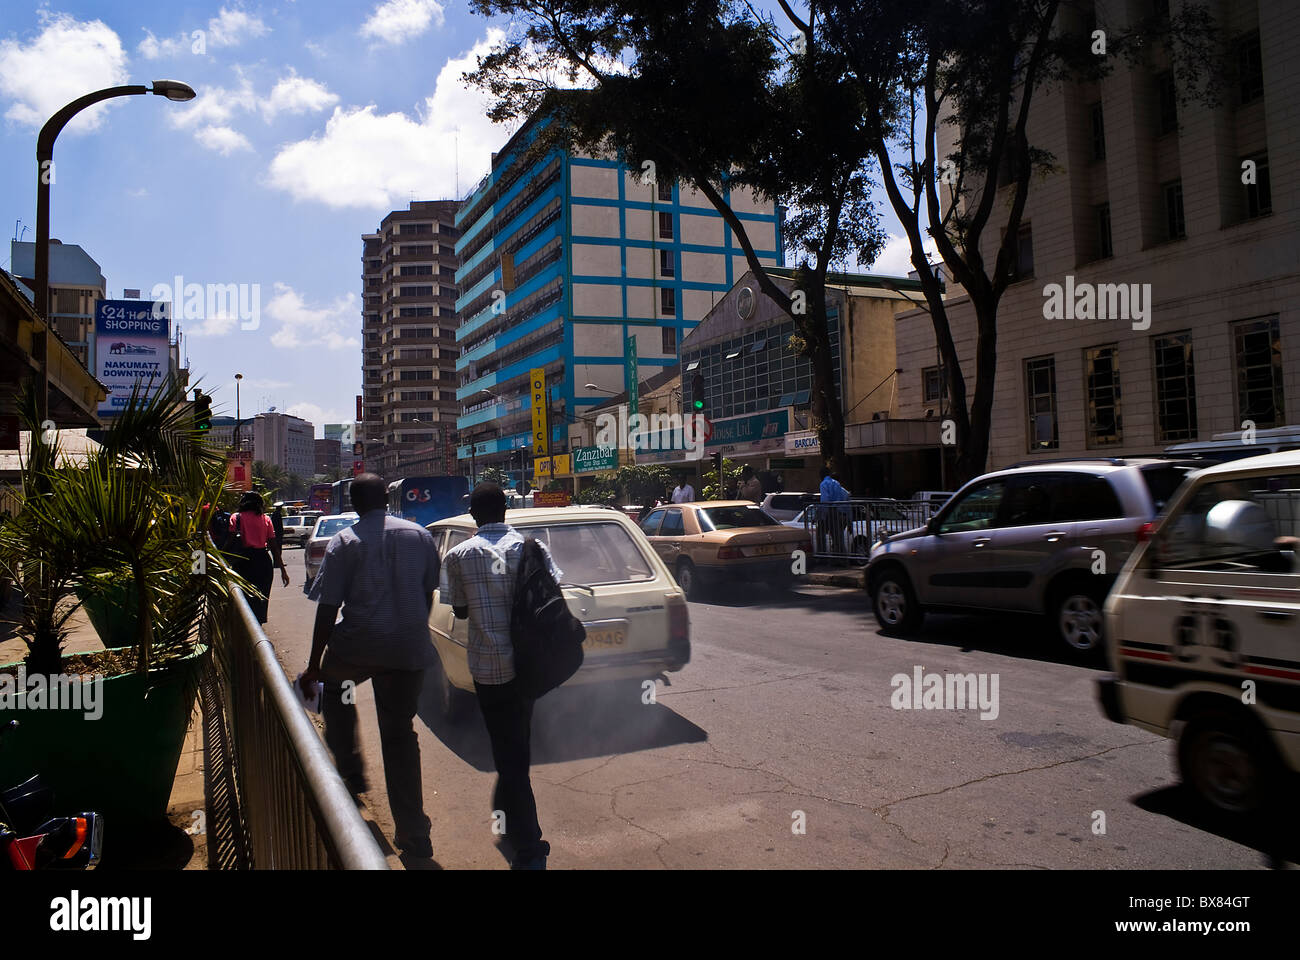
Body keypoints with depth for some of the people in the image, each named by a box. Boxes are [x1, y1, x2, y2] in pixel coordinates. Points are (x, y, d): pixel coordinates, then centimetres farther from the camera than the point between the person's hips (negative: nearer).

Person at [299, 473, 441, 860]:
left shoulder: (344, 542, -5)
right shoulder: (420, 536, 6)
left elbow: (327, 609, -7)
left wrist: (313, 665, -1)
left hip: (357, 647, -2)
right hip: (409, 650, 3)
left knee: (334, 690, 32)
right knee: (400, 734, 10)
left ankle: (350, 770, 27)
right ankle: (413, 834, 10)